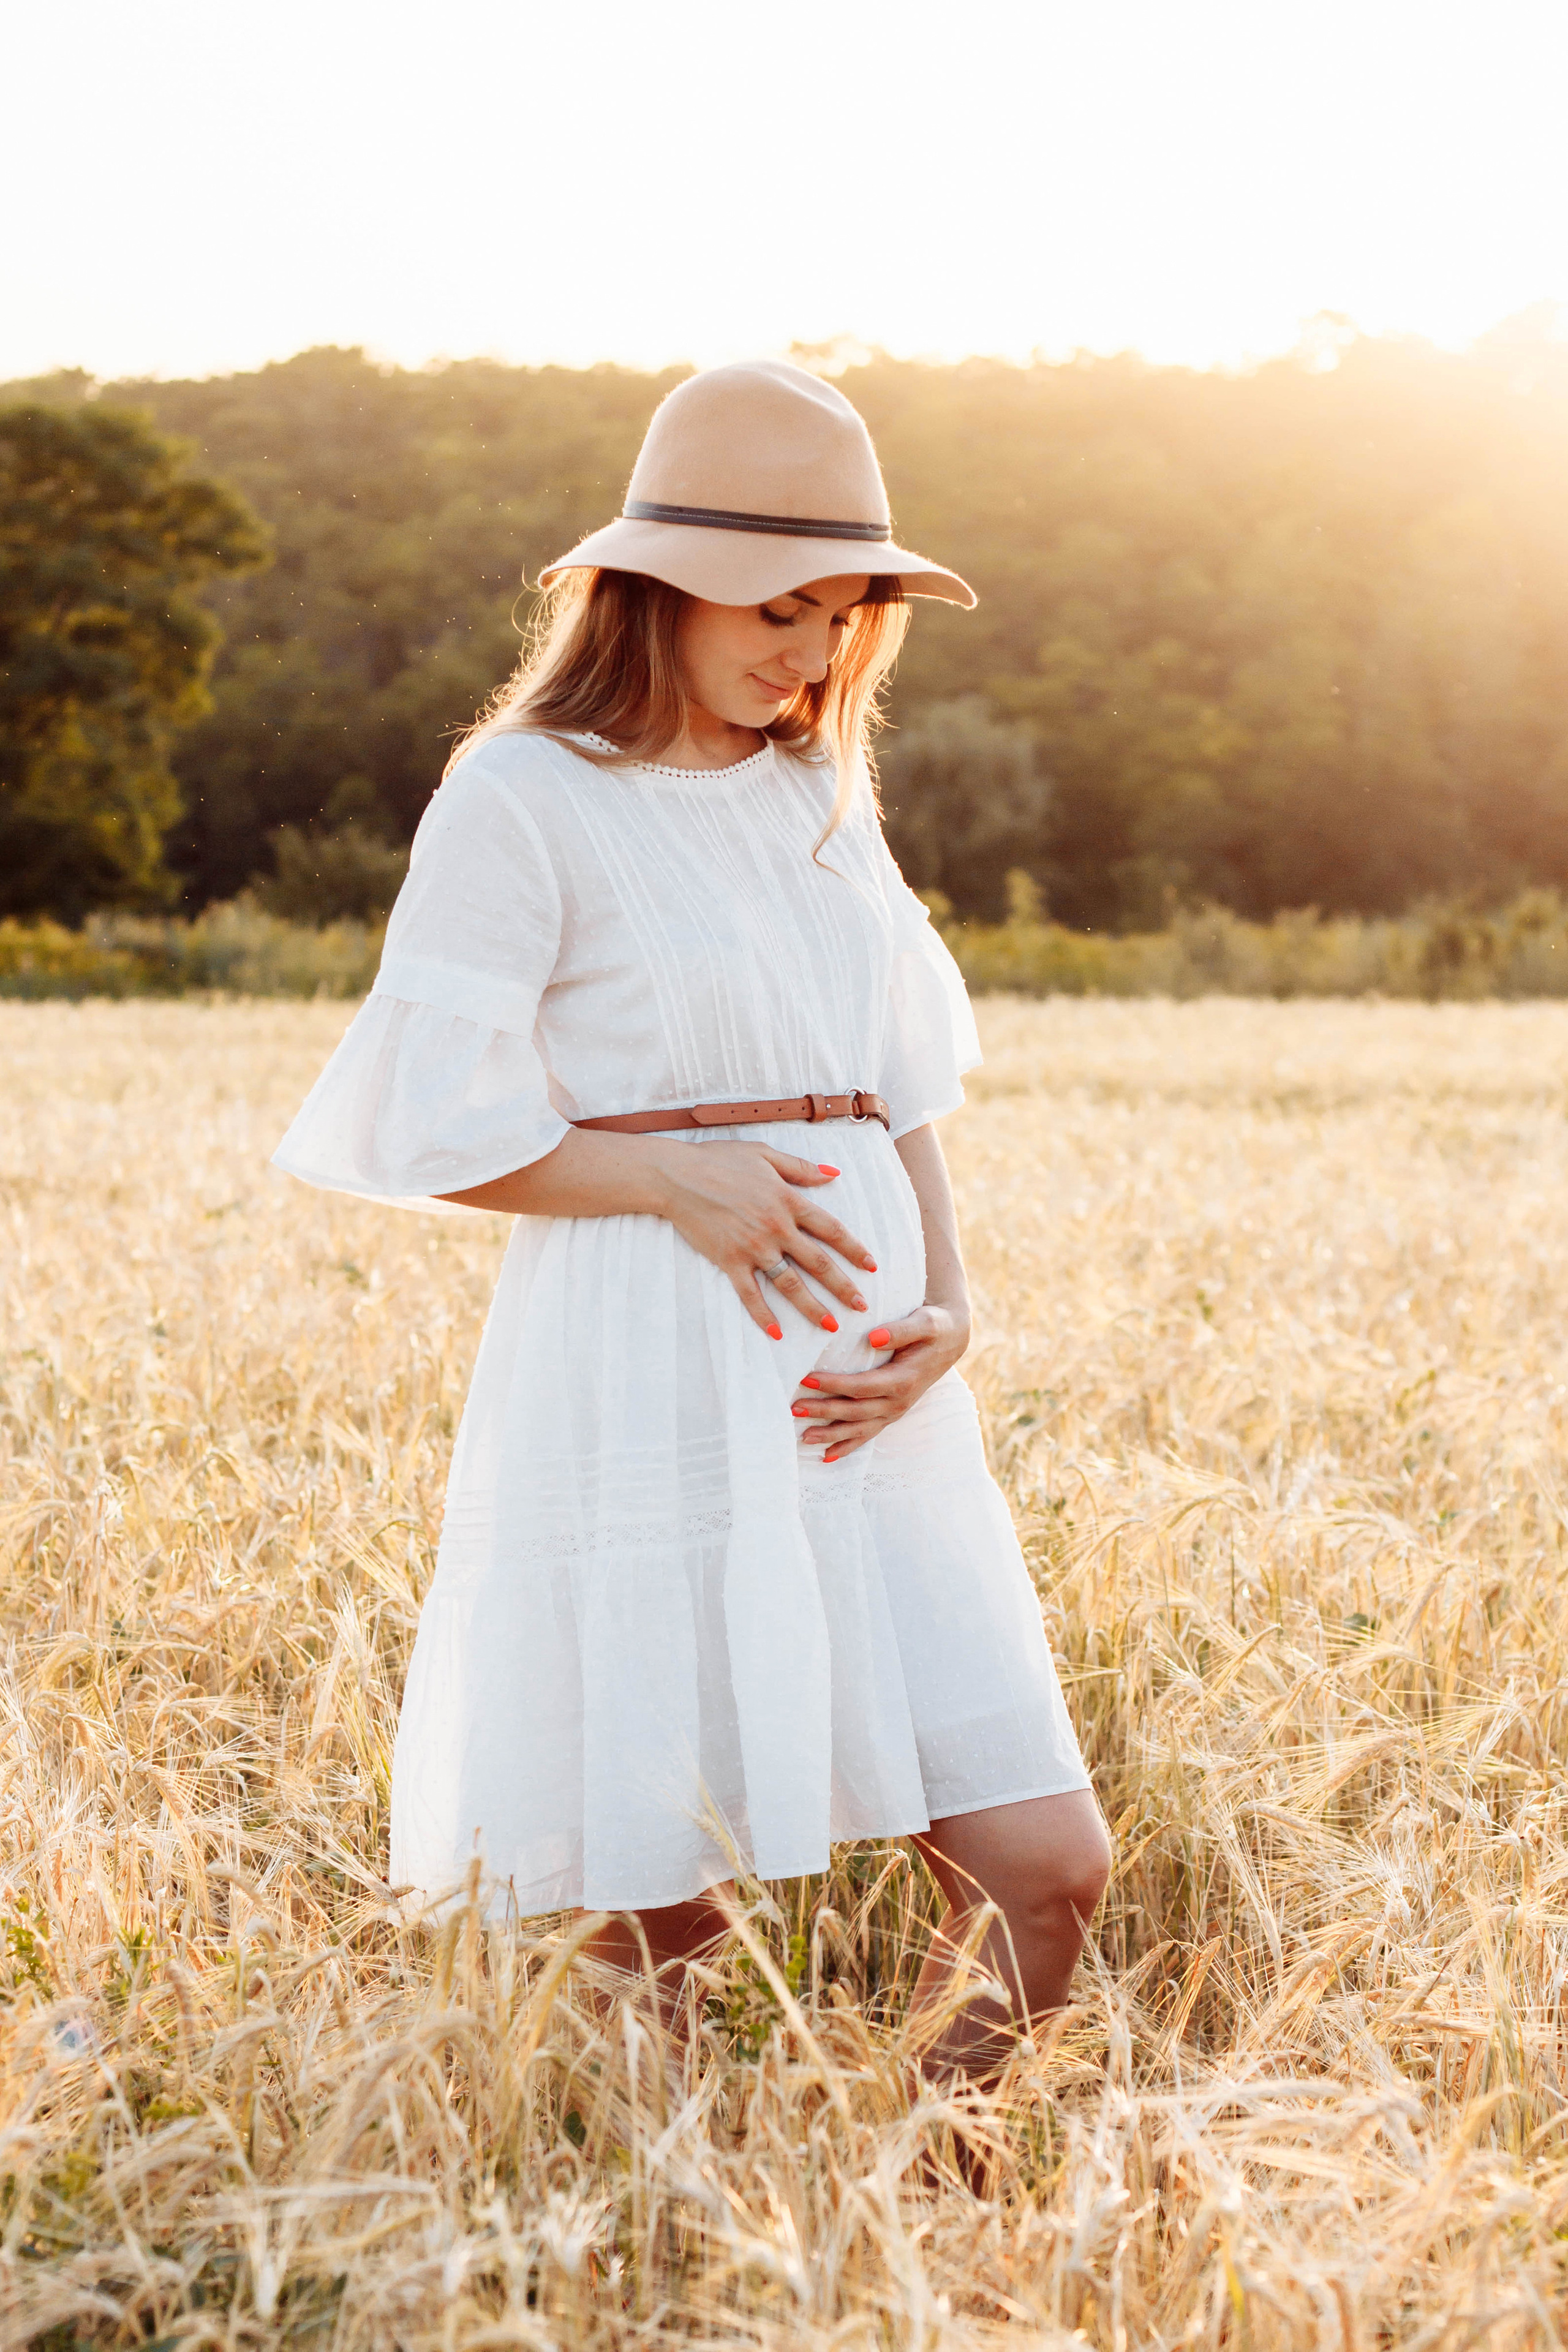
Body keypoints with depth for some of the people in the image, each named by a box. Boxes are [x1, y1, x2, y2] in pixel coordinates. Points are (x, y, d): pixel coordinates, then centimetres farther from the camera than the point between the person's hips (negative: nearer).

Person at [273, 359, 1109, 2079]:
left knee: (1042, 1866, 1)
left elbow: (902, 1093, 16)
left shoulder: (822, 796, 15)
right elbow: (424, 1129, -7)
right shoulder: (523, 801, -4)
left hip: (855, 1400, 6)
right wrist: (681, 1181, -12)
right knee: (659, 1910, 3)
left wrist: (947, 1305, 0)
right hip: (650, 1401, -6)